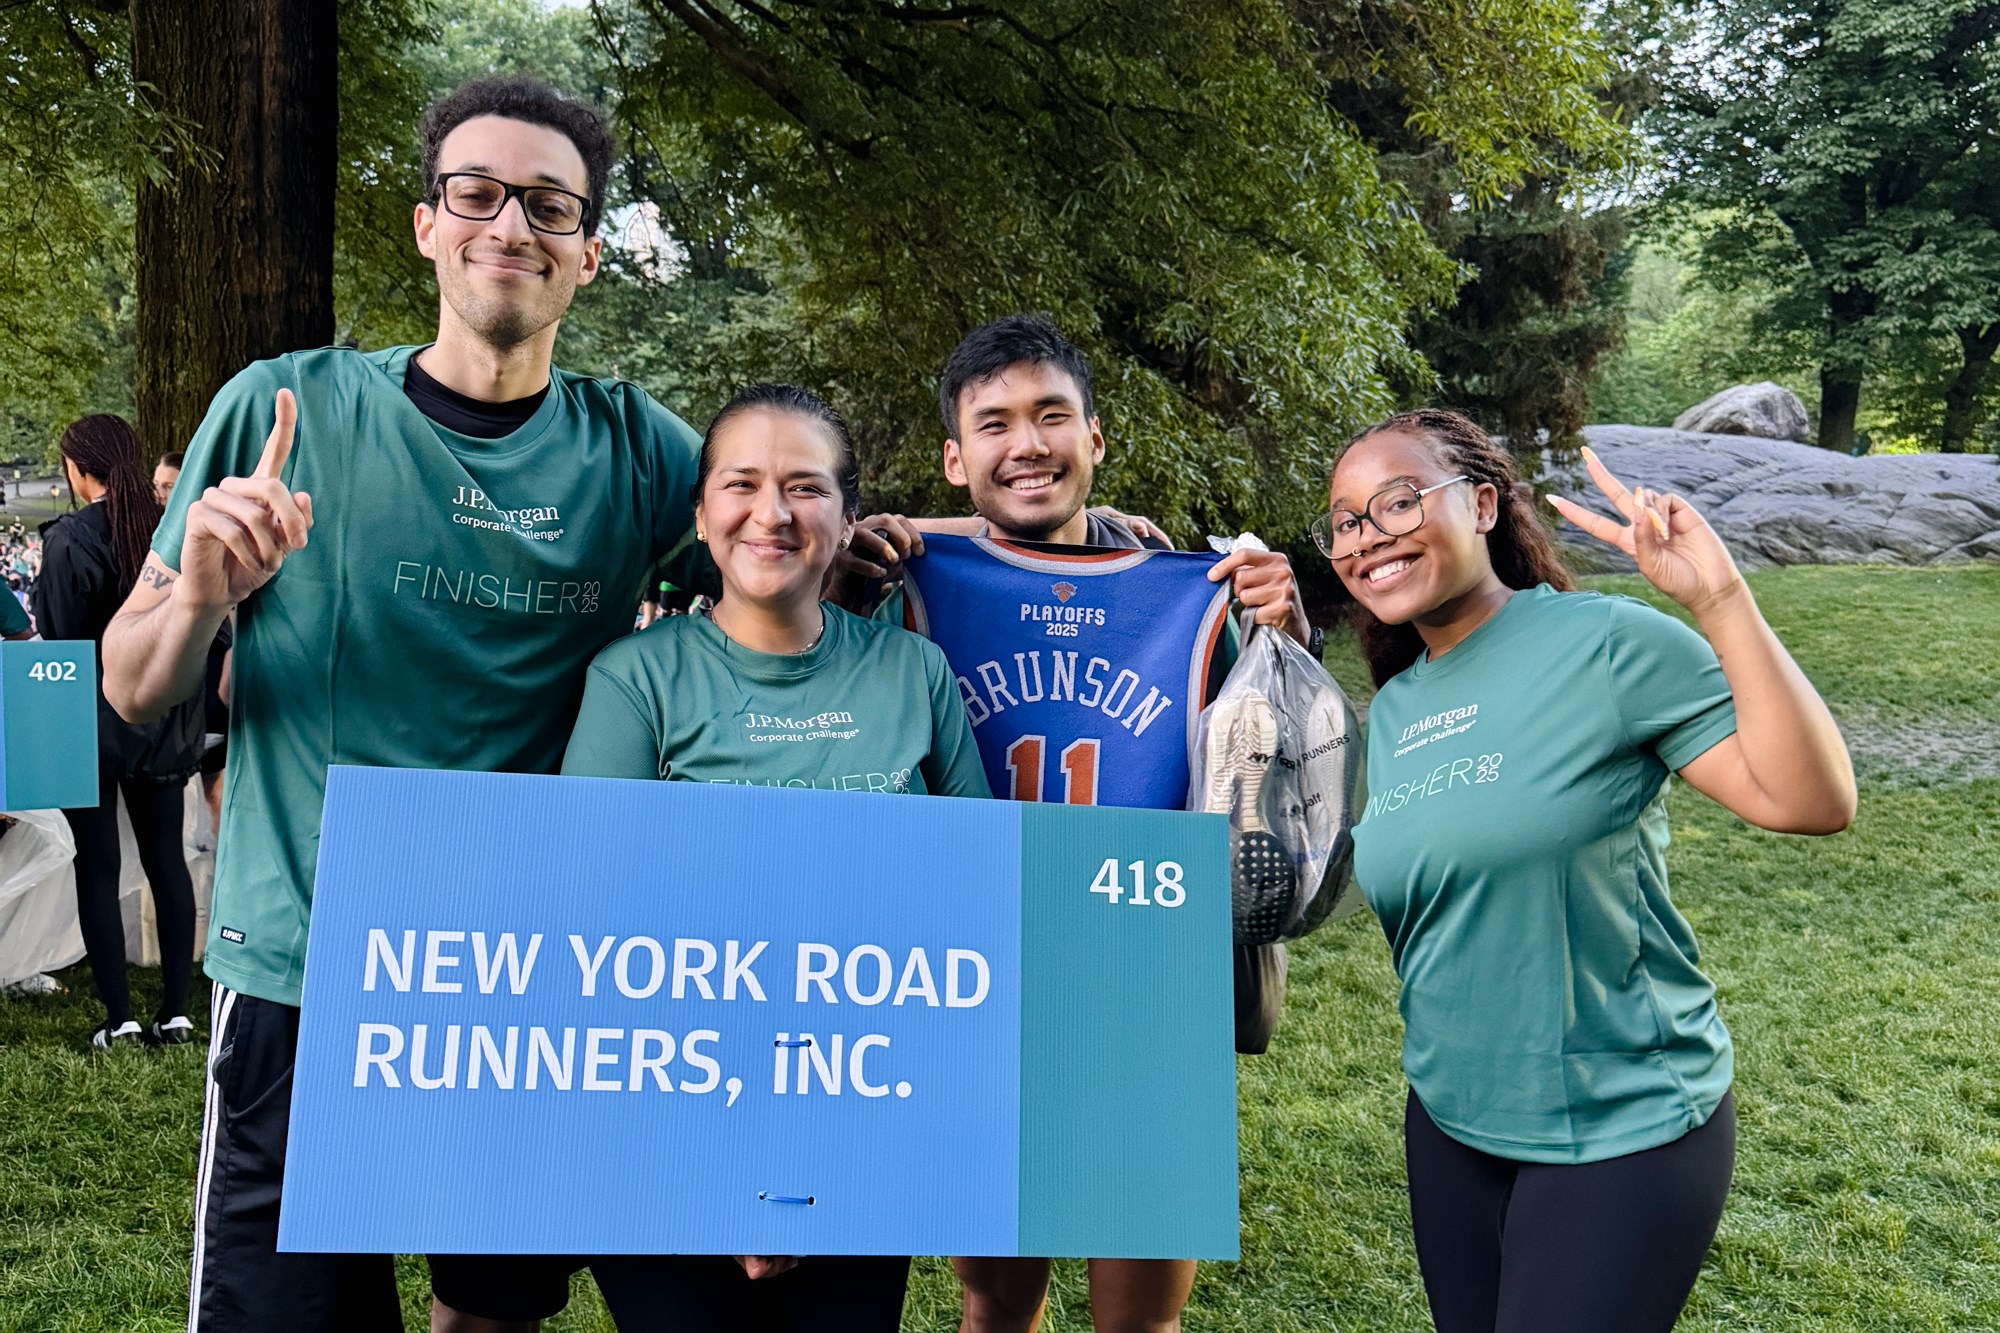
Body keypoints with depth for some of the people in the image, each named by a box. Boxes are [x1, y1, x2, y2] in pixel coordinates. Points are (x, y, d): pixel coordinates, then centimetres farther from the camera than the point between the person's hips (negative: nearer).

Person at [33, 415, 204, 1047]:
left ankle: (120, 1017, 7)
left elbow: (59, 642, -10)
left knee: (97, 867, 5)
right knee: (167, 859, 10)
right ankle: (176, 1012, 12)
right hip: (167, 723, 4)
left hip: (94, 724, -4)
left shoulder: (70, 540, -13)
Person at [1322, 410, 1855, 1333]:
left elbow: (1812, 800, -20)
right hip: (1451, 1119, 7)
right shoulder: (1392, 712, 5)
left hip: (1622, 1127, -6)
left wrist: (1720, 599, -28)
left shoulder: (1608, 643, -16)